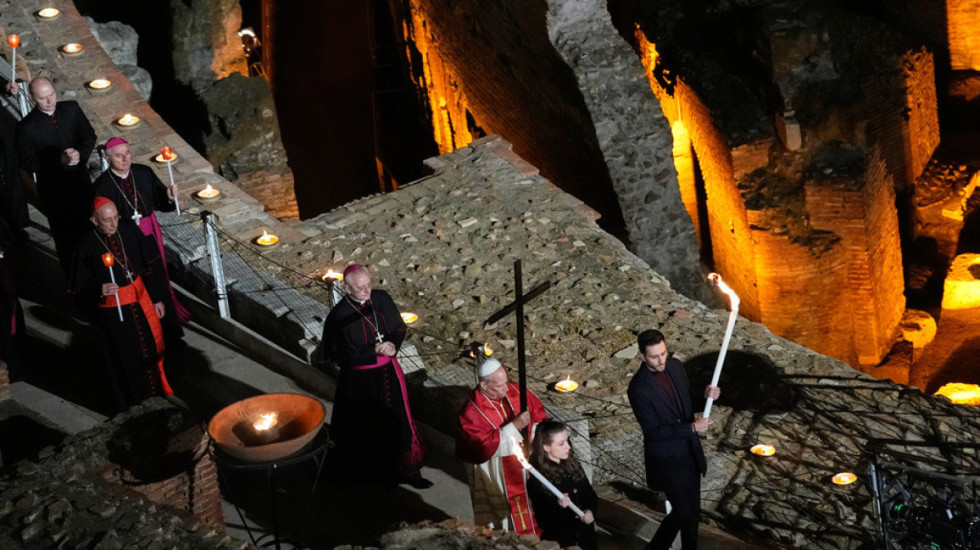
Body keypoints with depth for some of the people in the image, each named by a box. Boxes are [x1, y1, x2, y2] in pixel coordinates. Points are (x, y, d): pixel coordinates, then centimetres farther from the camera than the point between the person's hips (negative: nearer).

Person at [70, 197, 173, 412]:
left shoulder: (129, 233, -6)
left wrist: (157, 298, 7)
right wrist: (99, 290, -33)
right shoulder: (86, 246, -17)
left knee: (152, 350, 18)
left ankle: (158, 390, 43)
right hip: (113, 312, -4)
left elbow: (150, 267, 4)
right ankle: (135, 406, 31)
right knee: (127, 361, 11)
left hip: (141, 303, 4)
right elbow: (79, 287, -12)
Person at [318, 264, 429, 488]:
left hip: (389, 371, 4)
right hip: (360, 381, -4)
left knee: (398, 421, 13)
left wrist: (392, 345, -17)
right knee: (364, 428, 12)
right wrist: (376, 350, -24)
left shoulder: (382, 299, -6)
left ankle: (407, 471, 29)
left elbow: (399, 327, 3)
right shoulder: (339, 316, -19)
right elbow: (347, 354, -17)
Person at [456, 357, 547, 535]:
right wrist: (514, 426, -34)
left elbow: (537, 409, 4)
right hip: (497, 477, -5)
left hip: (526, 467, 6)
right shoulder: (471, 414, -24)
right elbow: (485, 446, -31)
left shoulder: (513, 390, -9)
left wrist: (535, 436, -10)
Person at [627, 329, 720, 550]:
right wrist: (692, 428, -23)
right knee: (685, 512, 2)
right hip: (668, 460, -6)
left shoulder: (674, 365, -4)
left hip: (690, 452, 6)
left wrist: (706, 395, -9)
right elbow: (654, 431, -21)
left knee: (691, 512, 17)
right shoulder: (639, 388, -23)